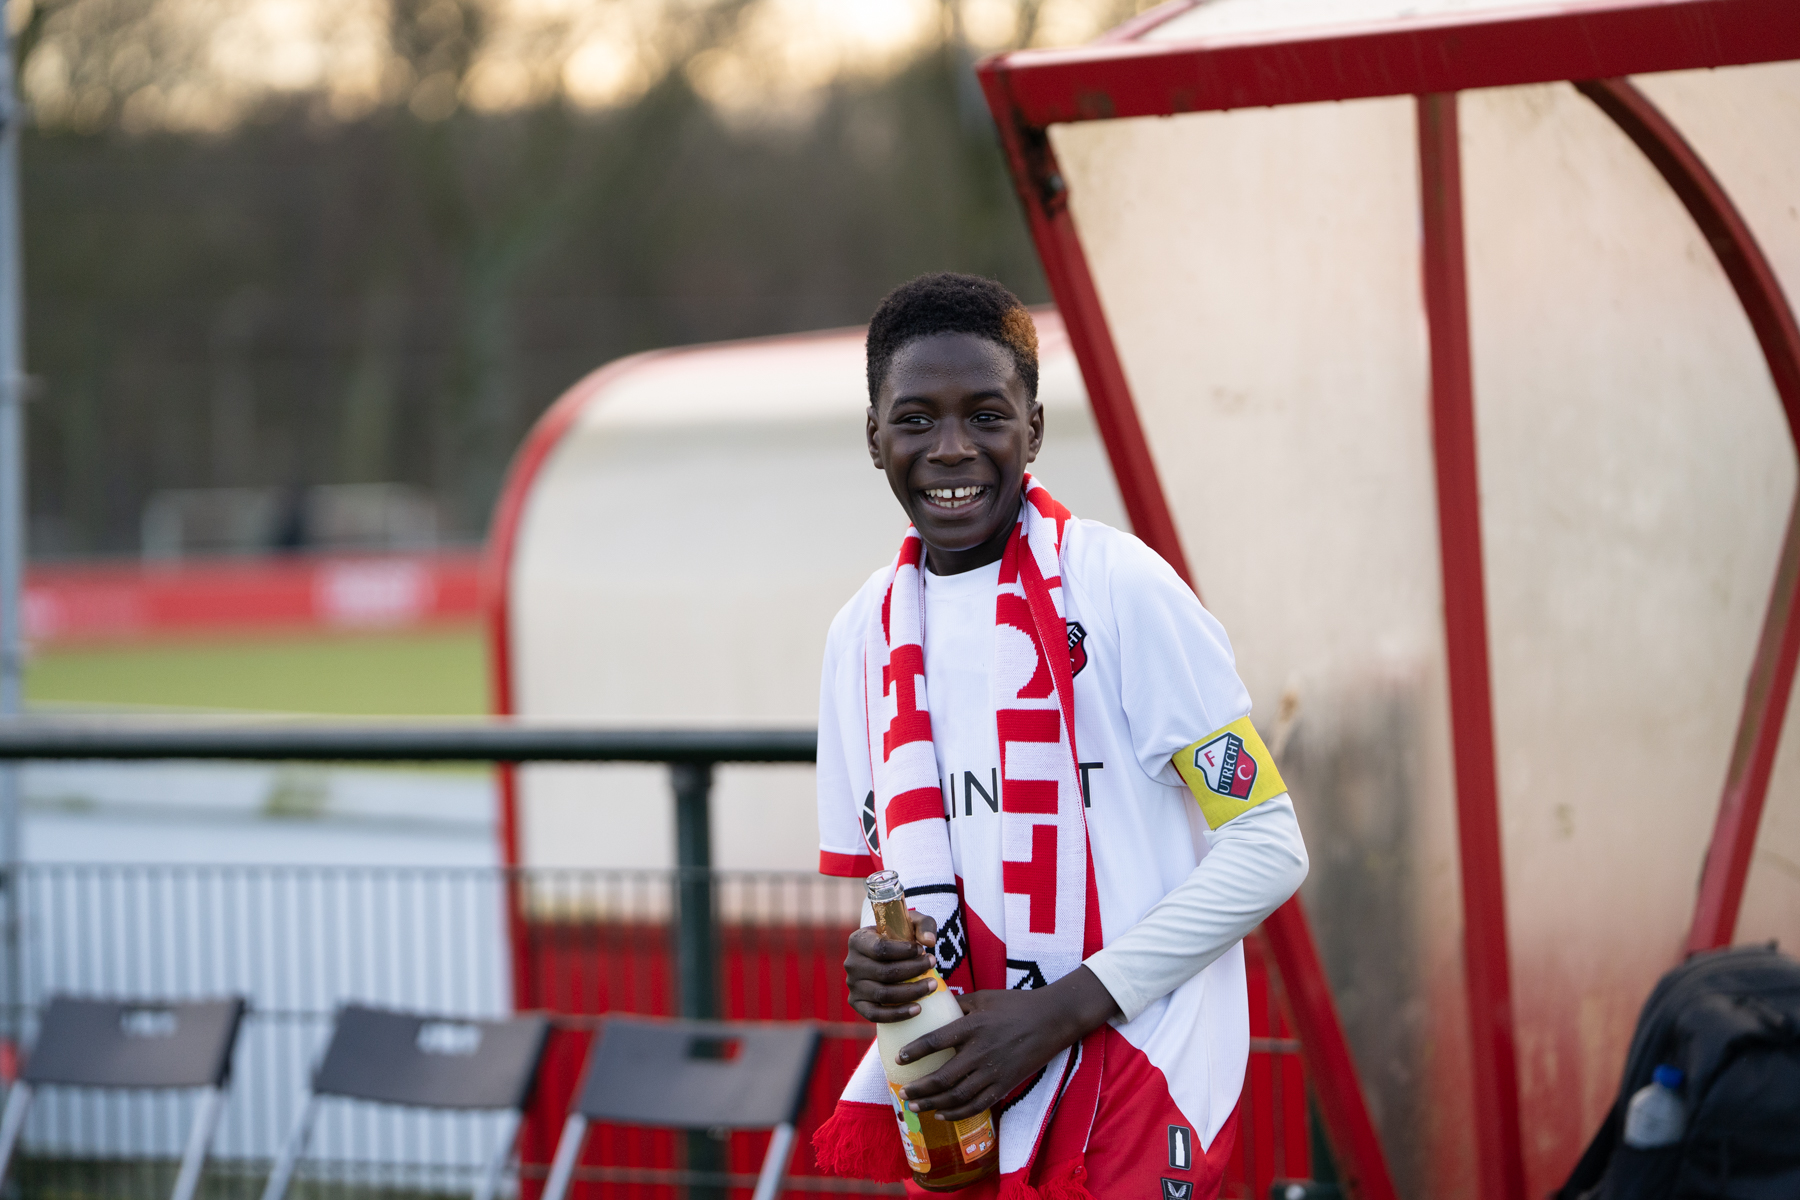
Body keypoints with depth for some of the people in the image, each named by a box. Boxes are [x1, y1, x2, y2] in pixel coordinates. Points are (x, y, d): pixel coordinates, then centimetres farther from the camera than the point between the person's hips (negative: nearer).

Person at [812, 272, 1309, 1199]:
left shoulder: (1117, 588, -10)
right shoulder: (865, 633, 9)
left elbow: (1268, 848, -11)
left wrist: (1058, 1011, -15)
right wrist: (876, 958, -5)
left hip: (1127, 1089, -5)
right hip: (957, 1102, 6)